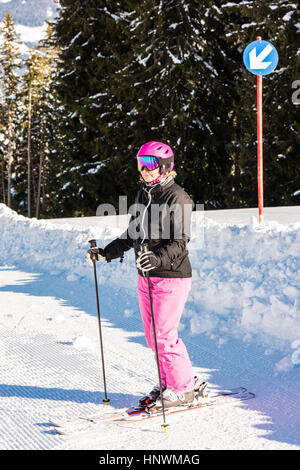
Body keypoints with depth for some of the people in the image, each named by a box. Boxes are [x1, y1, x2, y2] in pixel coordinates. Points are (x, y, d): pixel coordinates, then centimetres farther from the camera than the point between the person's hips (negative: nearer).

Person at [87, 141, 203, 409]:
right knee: (152, 335, 11)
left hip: (172, 276, -8)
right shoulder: (143, 195, 12)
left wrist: (158, 258, -36)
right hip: (146, 276, 8)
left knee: (164, 335, -6)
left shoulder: (178, 198, -12)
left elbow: (179, 242, -20)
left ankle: (183, 389, 11)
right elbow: (133, 234, 21)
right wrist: (107, 253, 15)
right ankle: (170, 383, 27)